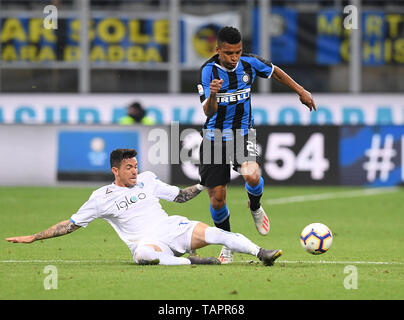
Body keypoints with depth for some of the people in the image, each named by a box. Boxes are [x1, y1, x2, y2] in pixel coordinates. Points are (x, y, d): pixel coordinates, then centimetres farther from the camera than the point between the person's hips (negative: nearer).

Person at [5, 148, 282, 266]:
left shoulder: (147, 179, 16)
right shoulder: (102, 197, 6)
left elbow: (180, 196, 25)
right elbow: (72, 224, 10)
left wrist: (203, 185, 8)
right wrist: (33, 238, 6)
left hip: (173, 229, 4)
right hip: (146, 240, -4)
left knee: (210, 232, -24)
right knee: (143, 255, -43)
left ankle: (262, 254, -29)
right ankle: (190, 262, -36)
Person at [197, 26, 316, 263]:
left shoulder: (249, 63, -8)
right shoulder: (209, 70, -17)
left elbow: (275, 72, 15)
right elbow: (209, 112, -24)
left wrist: (301, 91, 19)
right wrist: (212, 95, -46)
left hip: (243, 133, 1)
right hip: (215, 136, -1)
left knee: (252, 175, -28)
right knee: (217, 200, -3)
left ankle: (255, 208, 7)